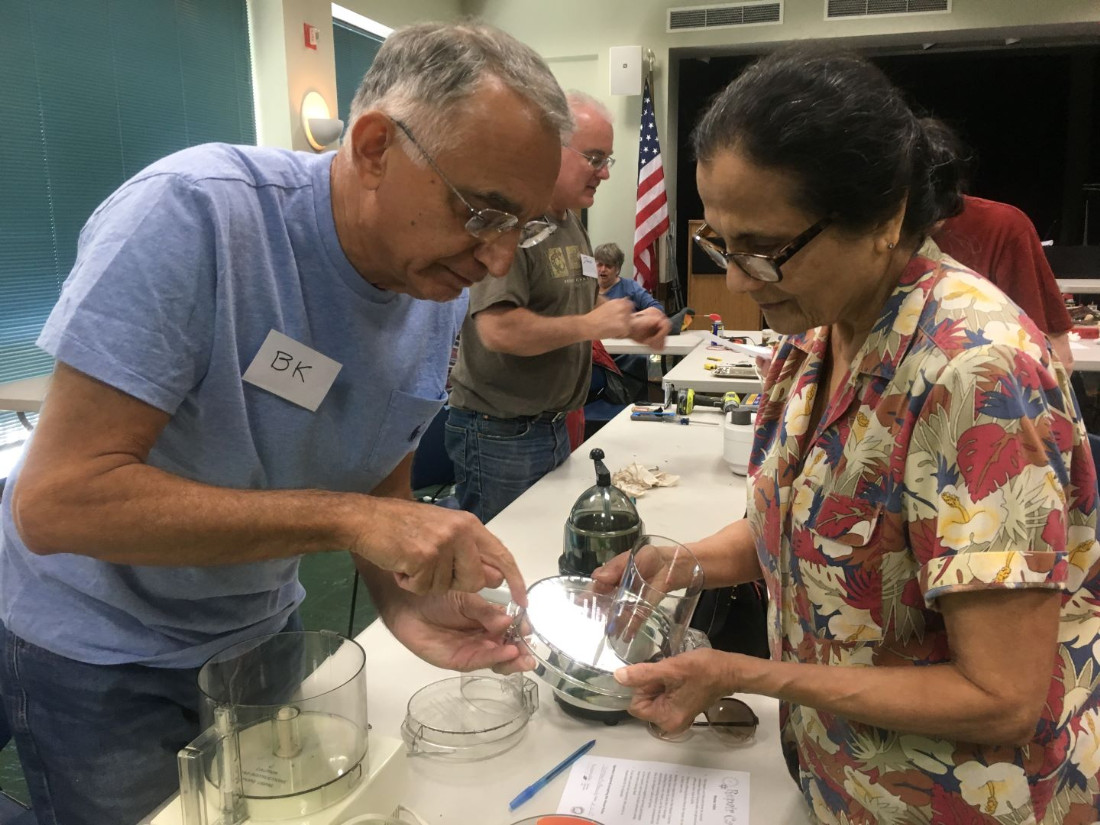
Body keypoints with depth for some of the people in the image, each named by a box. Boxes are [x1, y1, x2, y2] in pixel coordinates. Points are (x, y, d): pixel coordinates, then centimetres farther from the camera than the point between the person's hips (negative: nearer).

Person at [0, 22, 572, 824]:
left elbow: (381, 492, -2)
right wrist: (345, 518, -37)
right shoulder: (193, 214, -30)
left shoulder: (440, 295, -11)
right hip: (99, 650, -5)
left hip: (260, 629, 6)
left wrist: (405, 599, -22)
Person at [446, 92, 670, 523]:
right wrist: (589, 325, -17)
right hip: (499, 434, -9)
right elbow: (499, 330, -29)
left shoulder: (570, 221, 13)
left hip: (553, 427, 9)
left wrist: (629, 325, 6)